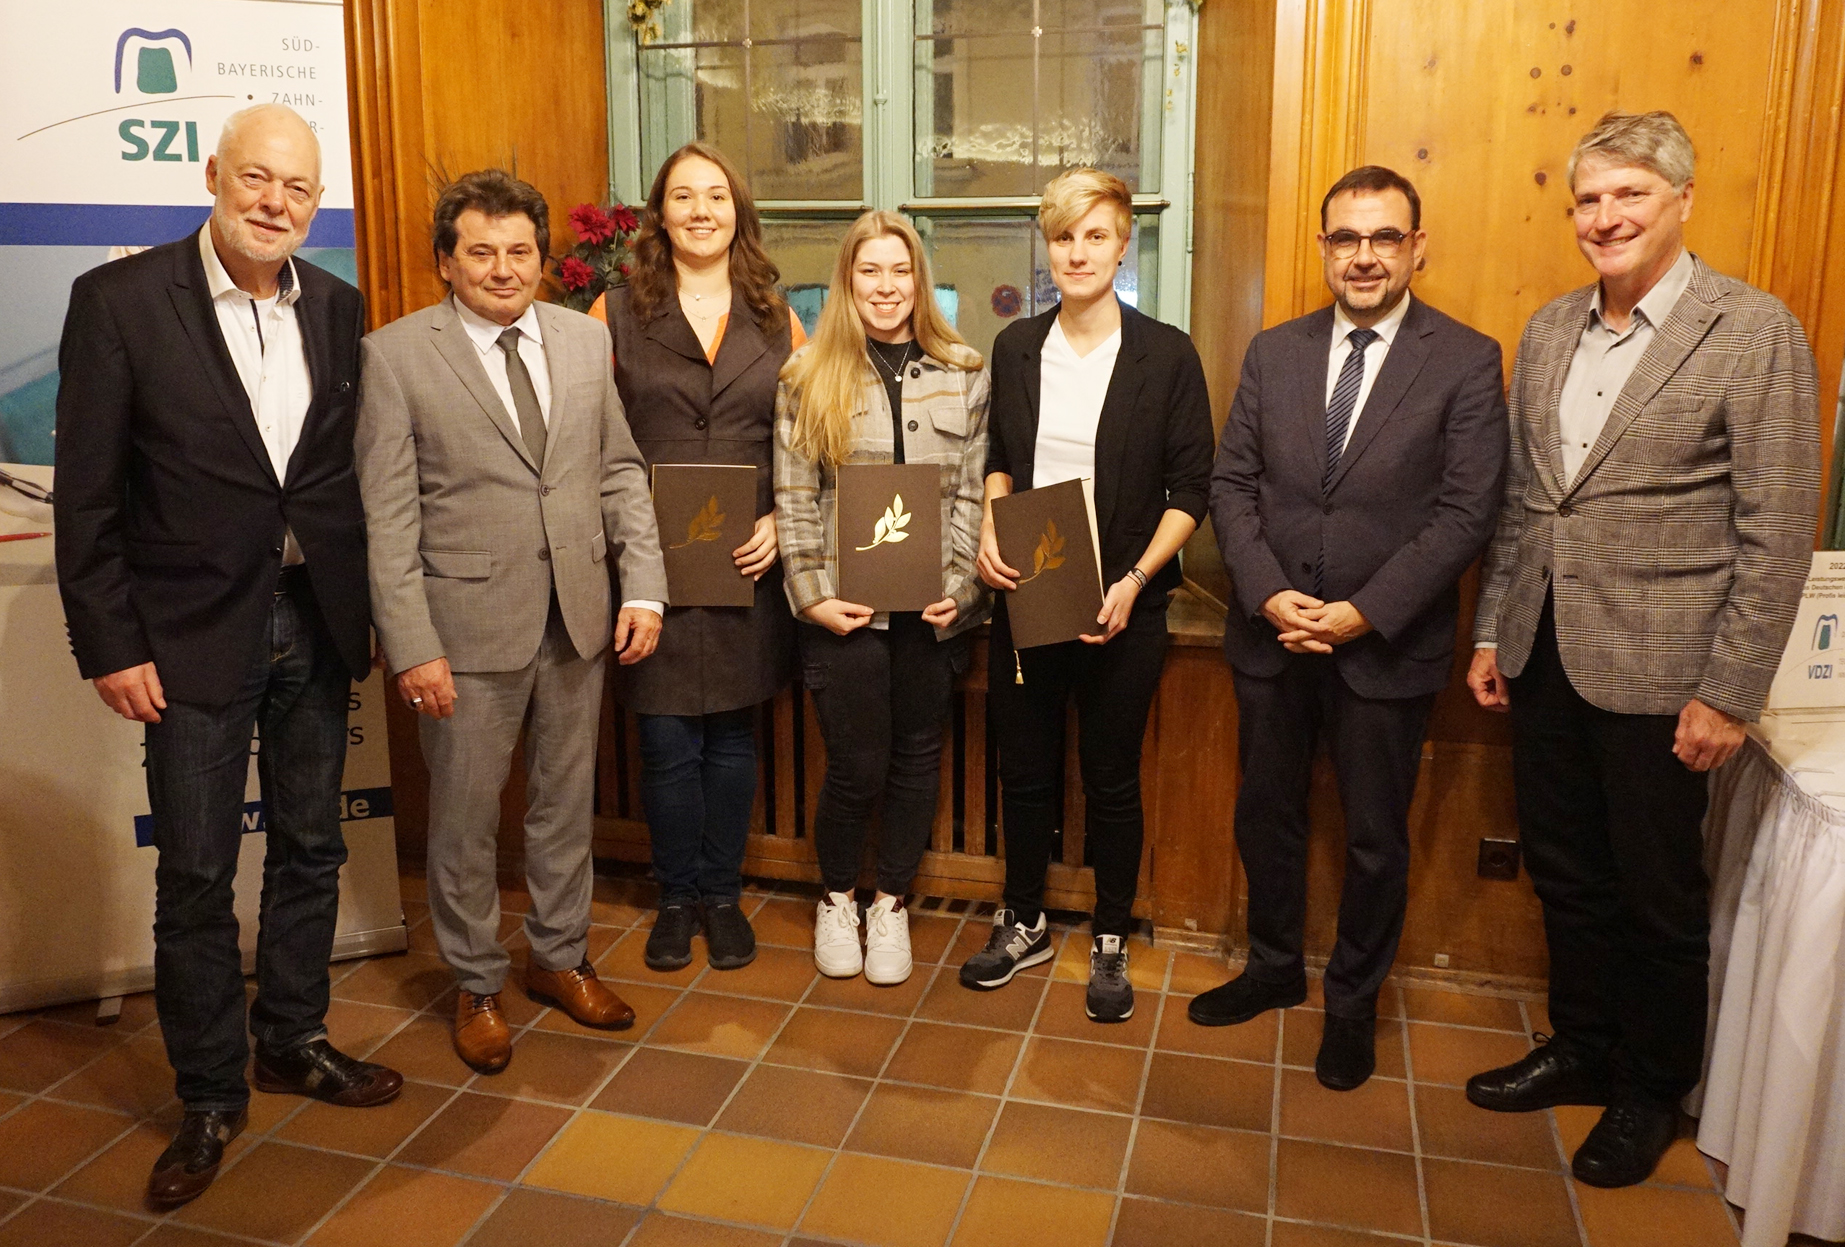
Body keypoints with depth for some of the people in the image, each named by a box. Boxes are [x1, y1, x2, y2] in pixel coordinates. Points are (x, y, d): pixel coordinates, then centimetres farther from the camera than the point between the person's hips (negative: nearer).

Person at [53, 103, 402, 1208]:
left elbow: (355, 466, 8)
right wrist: (110, 646, -9)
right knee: (196, 873, 5)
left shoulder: (338, 308, 5)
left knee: (312, 849, 15)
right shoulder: (121, 300, -7)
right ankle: (211, 1095, 23)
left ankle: (295, 1041, 34)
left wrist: (366, 614, 5)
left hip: (317, 623, 4)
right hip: (194, 636, -4)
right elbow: (87, 494, -7)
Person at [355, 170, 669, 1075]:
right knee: (464, 820, 9)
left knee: (566, 803, 16)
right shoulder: (395, 354, -6)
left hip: (579, 617, 4)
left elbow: (621, 472, 9)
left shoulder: (586, 339, 7)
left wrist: (644, 587, 0)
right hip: (469, 623, -4)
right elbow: (387, 515, -9)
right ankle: (476, 985, 29)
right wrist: (411, 646, -13)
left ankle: (560, 958, 36)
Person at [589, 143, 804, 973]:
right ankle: (676, 896, 24)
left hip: (750, 564, 2)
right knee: (667, 743, 4)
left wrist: (782, 521, -7)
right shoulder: (616, 314, 3)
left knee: (732, 737, 11)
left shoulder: (776, 320, 8)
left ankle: (722, 894, 27)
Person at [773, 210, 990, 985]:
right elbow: (793, 498, 0)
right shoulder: (808, 376, 1)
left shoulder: (964, 374, 4)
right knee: (856, 767, 3)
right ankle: (837, 899, 29)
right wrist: (814, 595, -7)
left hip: (932, 603, 2)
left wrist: (959, 586, -7)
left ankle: (891, 904, 31)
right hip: (845, 603, -2)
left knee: (917, 756, 11)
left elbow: (974, 492, 2)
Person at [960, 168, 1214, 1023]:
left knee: (1112, 782, 9)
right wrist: (989, 527, -4)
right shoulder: (1016, 348, 5)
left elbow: (1191, 488, -5)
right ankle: (1024, 925, 33)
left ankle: (1111, 944, 27)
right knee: (1024, 771, 14)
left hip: (1121, 607, -3)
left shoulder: (1166, 355, -5)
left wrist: (1134, 581, -17)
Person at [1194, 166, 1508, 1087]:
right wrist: (1268, 593, -12)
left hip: (1388, 645, -3)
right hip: (1272, 634, 4)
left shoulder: (1466, 361, -6)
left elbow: (1465, 511, -11)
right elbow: (1231, 484, 3)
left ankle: (1353, 1003, 32)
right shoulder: (1273, 353, 5)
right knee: (1266, 813, 17)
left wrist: (1367, 612, -18)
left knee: (1375, 838, 11)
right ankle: (1273, 968, 39)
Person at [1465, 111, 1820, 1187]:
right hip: (1545, 657, 5)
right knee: (1566, 874, 17)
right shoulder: (1549, 330, 8)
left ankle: (1652, 1091, 31)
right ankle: (1582, 1049, 37)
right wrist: (1493, 633, 12)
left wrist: (1729, 694, -14)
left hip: (1654, 674, -5)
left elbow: (1778, 532, -12)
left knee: (1658, 895, 10)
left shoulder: (1755, 331, -10)